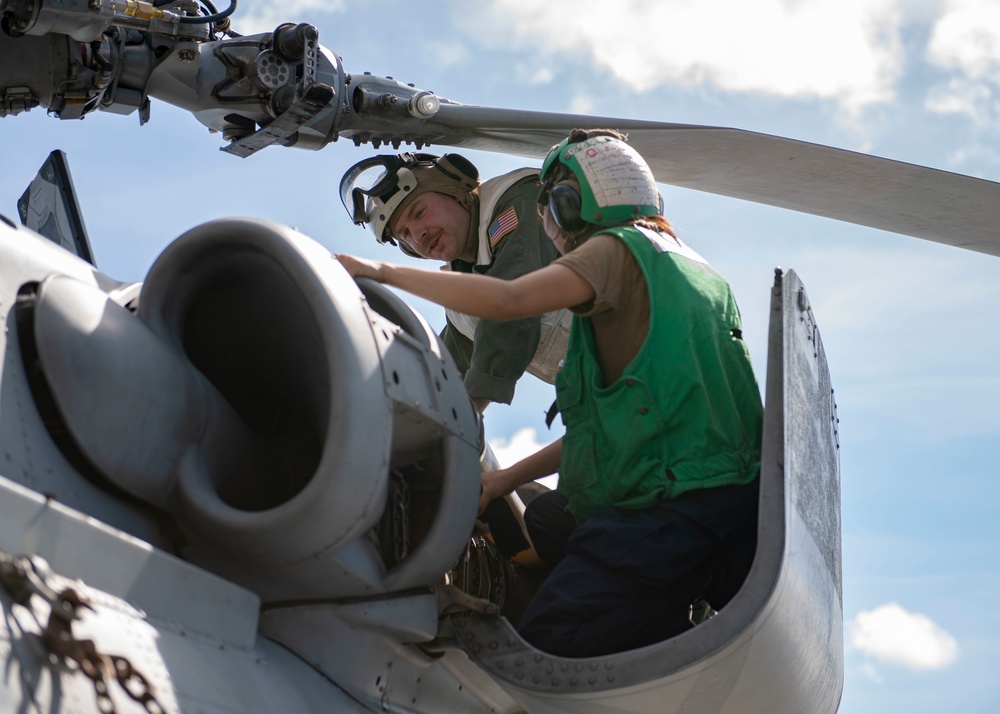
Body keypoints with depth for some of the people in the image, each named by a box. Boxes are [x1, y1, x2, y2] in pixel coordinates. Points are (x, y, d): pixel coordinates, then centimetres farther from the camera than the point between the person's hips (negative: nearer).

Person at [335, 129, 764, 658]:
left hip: (668, 510, -9)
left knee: (546, 646, -11)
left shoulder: (618, 248, 0)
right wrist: (508, 478, 24)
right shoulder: (693, 268, 27)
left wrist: (383, 272, -7)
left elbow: (506, 300, -18)